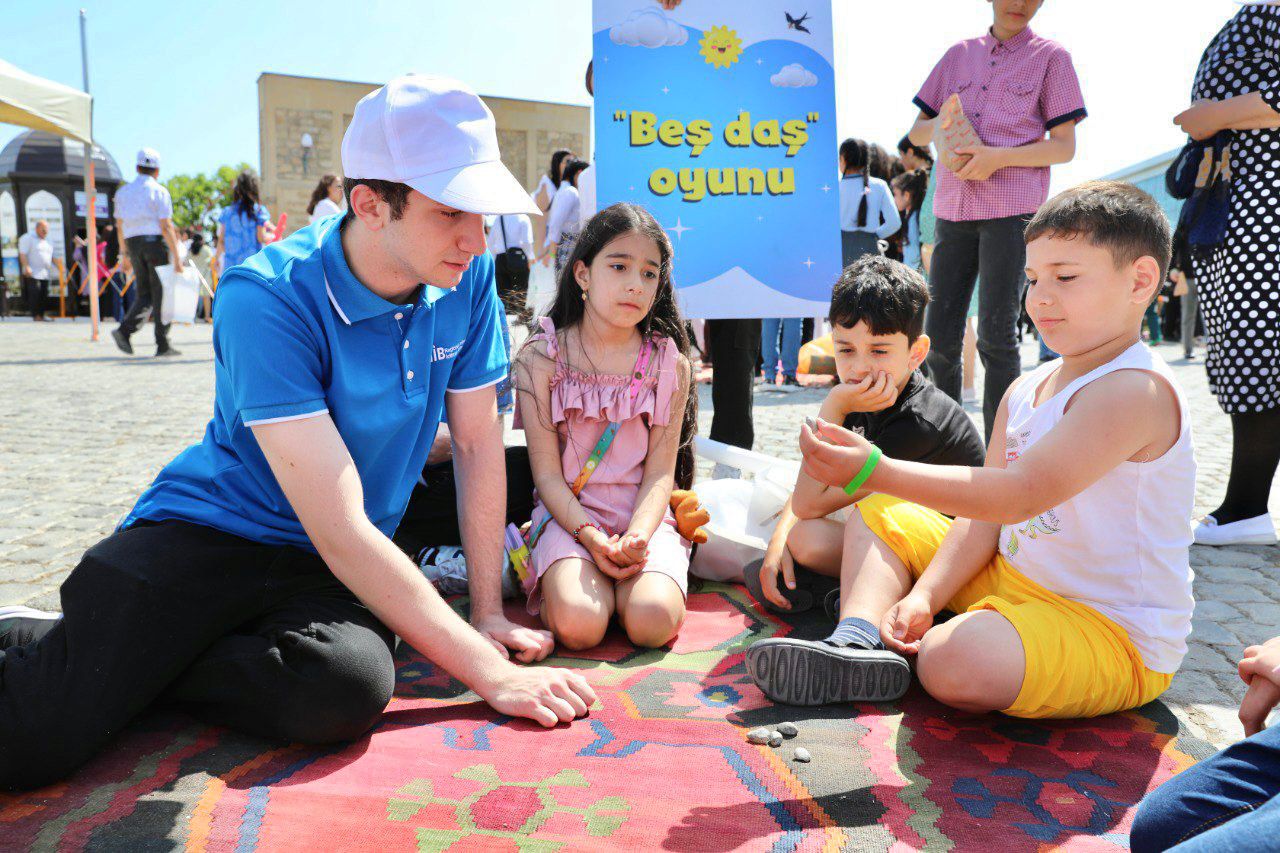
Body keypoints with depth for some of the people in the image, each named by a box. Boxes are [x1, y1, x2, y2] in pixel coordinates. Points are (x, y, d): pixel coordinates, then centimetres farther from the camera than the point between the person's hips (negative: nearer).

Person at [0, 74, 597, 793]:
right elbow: (340, 530, -25)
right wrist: (488, 673, -25)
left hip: (333, 569, 5)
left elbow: (480, 444, 3)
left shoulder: (468, 277, -5)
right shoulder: (268, 298, -21)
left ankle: (127, 664, -3)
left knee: (351, 688, -30)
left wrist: (487, 611, 2)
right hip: (207, 535, -4)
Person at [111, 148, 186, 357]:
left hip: (134, 245, 5)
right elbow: (166, 226, -12)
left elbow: (120, 226, 15)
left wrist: (124, 255, 20)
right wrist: (176, 257, -13)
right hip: (156, 244, -5)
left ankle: (125, 329, -12)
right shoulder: (159, 192, -4)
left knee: (144, 295, 11)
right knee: (161, 296, 0)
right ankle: (162, 345, 1)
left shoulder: (123, 192, 14)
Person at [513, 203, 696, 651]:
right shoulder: (541, 357, -2)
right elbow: (547, 472, -4)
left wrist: (637, 536, -21)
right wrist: (590, 535, -19)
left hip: (645, 515, 2)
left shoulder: (669, 362, 2)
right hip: (569, 513, -1)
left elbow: (660, 471, -2)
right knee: (577, 626, -27)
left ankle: (621, 580, 6)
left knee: (652, 622, -25)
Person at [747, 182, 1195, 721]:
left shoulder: (1136, 389, -22)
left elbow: (1020, 494, -32)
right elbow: (983, 516, 5)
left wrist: (877, 471, -39)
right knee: (877, 515, 10)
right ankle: (859, 644, -12)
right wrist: (925, 595, -9)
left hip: (1115, 635, -9)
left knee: (955, 662, -39)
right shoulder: (1025, 391, 6)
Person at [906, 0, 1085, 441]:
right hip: (954, 208, 4)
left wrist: (999, 157, -15)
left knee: (996, 334, -9)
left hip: (1013, 209, -4)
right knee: (939, 336, 2)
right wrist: (939, 124, -6)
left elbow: (1064, 146, 1)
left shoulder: (1051, 57, 7)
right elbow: (916, 133, 17)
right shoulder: (959, 54, 17)